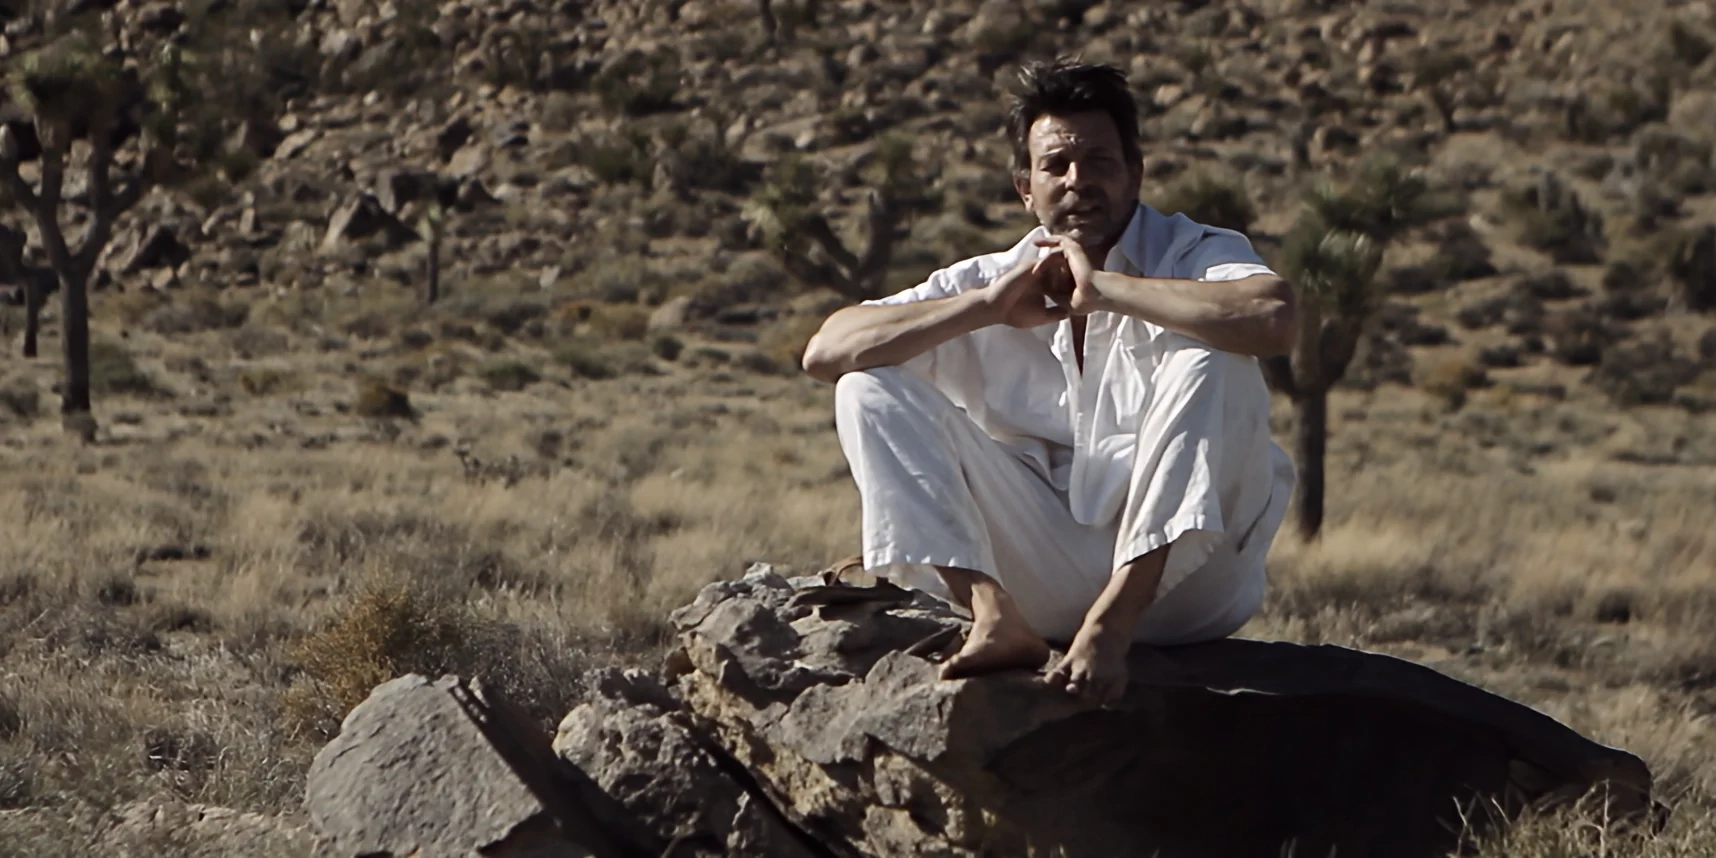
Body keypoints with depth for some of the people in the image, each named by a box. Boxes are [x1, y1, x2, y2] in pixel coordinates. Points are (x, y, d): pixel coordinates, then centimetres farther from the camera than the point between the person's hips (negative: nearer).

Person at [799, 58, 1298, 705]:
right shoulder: (991, 281, 11)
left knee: (1206, 362, -25)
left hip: (1172, 574, -3)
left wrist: (1105, 290, -17)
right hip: (1043, 581, 3)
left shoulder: (1196, 256, 1)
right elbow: (826, 353, -2)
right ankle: (993, 613, -25)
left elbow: (1273, 319, -26)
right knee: (870, 384, -6)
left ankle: (1113, 622, -32)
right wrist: (987, 307, -10)